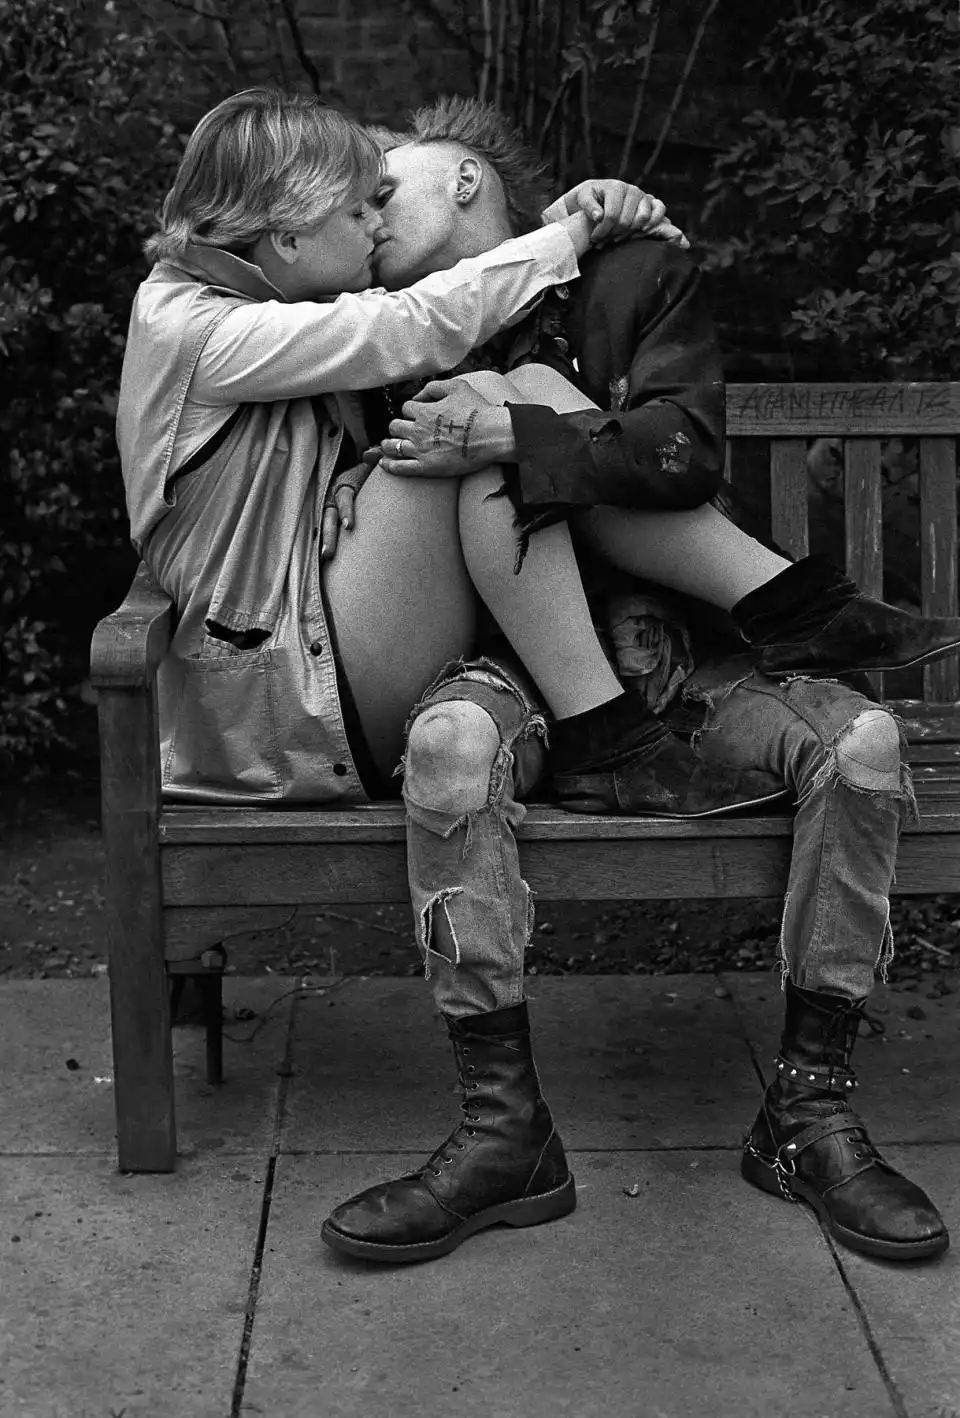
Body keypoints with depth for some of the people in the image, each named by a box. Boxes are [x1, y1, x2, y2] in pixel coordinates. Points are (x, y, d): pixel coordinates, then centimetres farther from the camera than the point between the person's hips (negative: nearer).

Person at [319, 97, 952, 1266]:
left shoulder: (638, 277, 4)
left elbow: (685, 441, -12)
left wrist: (511, 440, -22)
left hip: (669, 647, 0)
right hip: (513, 656, 0)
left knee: (860, 744, -26)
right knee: (449, 742, -36)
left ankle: (809, 1112, -12)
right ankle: (502, 1133, -28)